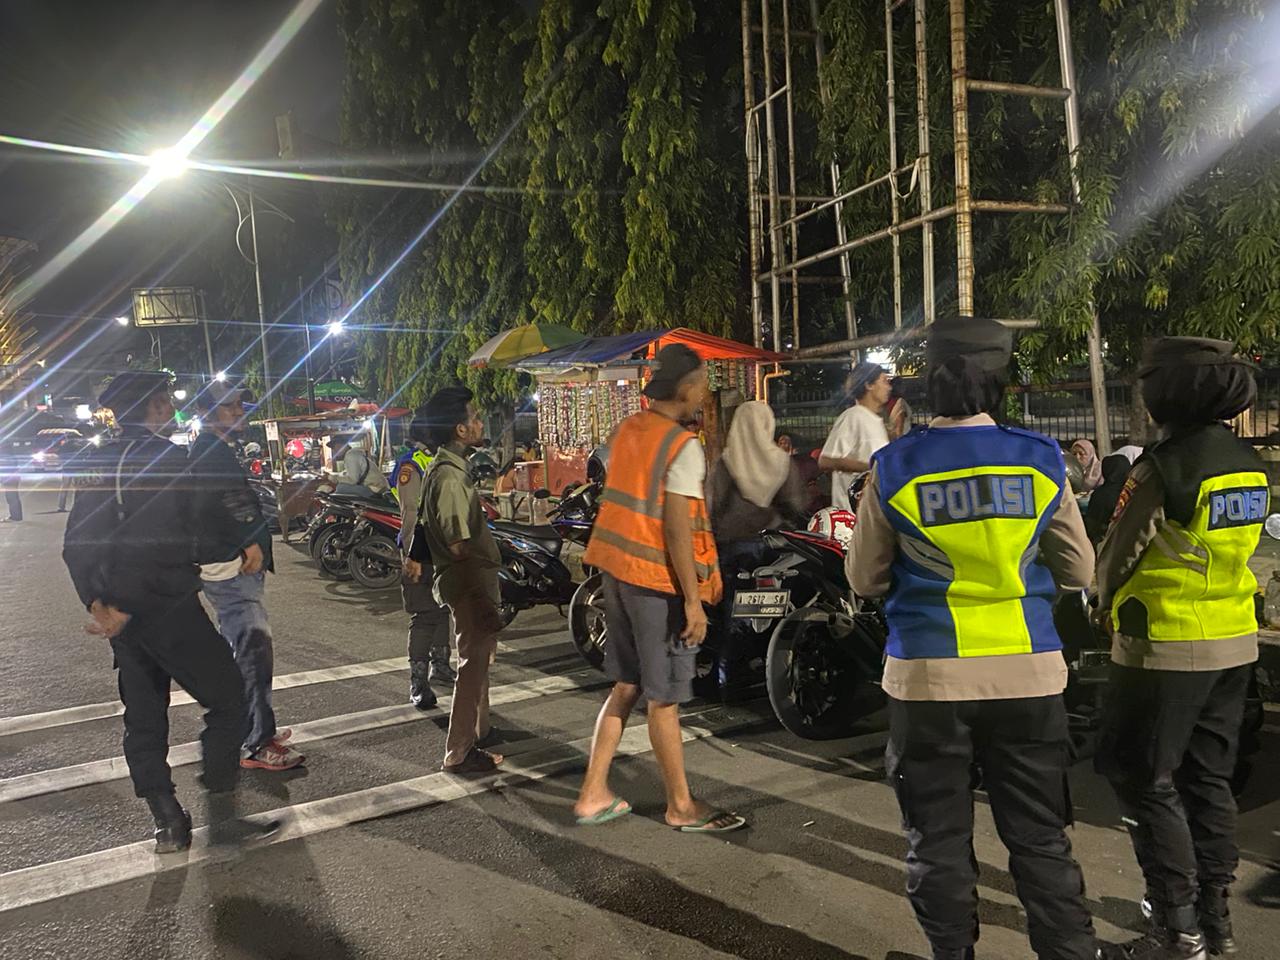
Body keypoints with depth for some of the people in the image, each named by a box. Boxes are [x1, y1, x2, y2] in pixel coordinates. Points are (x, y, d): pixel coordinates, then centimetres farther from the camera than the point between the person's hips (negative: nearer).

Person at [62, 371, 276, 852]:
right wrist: (126, 611, -11)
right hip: (167, 608, -8)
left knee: (143, 717, 13)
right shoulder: (165, 457, -12)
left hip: (119, 612, 8)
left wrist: (97, 603, 6)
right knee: (227, 698, 2)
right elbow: (166, 547, -18)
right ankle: (221, 814, 2)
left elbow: (76, 545, 11)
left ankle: (168, 823, 20)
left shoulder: (99, 463, 13)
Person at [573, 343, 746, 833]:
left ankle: (593, 795, 24)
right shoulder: (683, 446, -16)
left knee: (626, 687, 18)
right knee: (664, 700, 4)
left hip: (617, 572, 8)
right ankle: (681, 807, 20)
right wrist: (693, 601, -16)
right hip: (658, 581, -8)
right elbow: (677, 530, -20)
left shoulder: (625, 430, 8)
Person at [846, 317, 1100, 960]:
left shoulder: (893, 467, -7)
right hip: (1028, 675, 2)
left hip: (929, 679, -1)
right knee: (1040, 839, 15)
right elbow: (1078, 571, 7)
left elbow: (864, 579, 2)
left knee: (940, 842, 12)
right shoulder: (1042, 461, -2)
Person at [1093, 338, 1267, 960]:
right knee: (1209, 778, 18)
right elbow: (1233, 551, 12)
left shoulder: (1164, 465, -20)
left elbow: (1115, 555, -12)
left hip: (1166, 649, -8)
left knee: (1146, 782, 4)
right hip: (1234, 643, 8)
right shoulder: (1250, 465, 4)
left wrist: (1107, 610, 6)